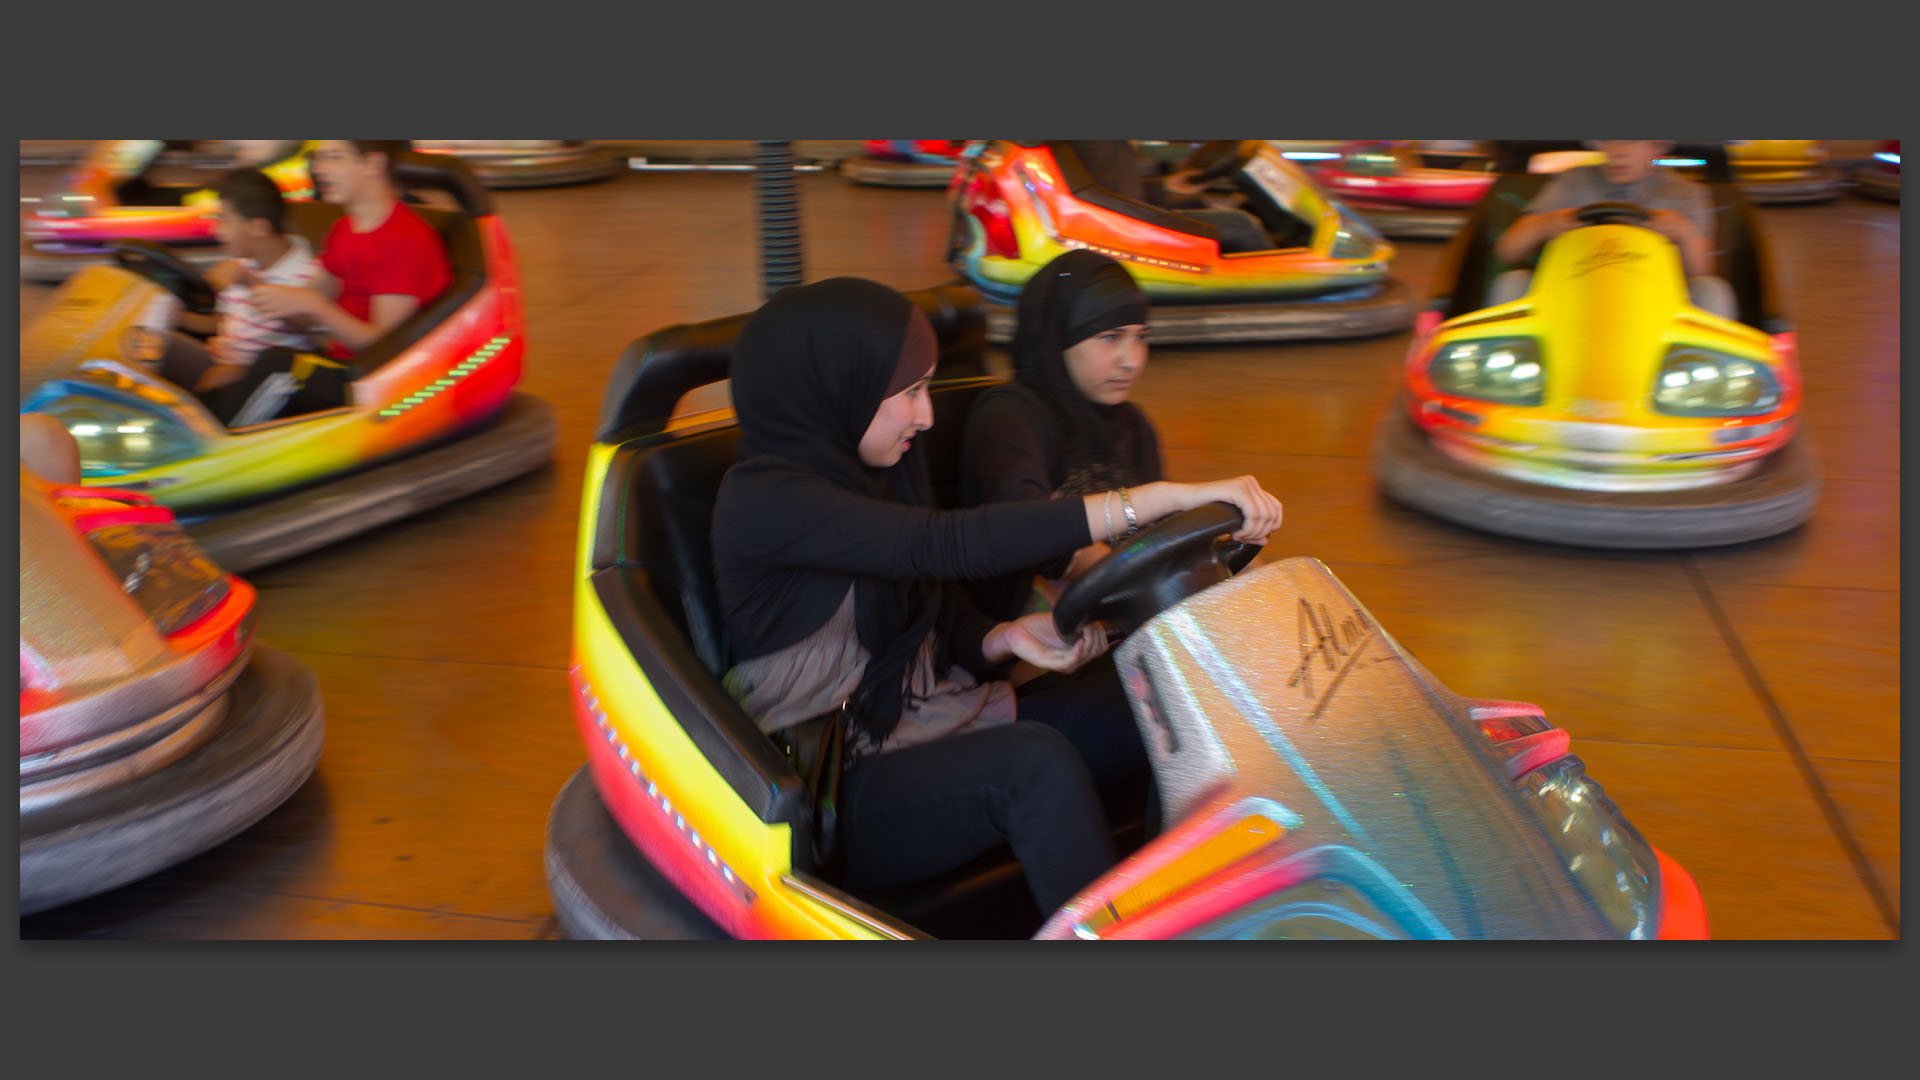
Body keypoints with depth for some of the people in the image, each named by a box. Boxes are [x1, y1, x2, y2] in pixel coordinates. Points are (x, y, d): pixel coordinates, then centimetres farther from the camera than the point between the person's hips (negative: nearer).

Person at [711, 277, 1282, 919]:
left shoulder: (877, 472, 8)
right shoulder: (763, 501, -19)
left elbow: (945, 622, 11)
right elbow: (951, 545, -31)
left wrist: (1006, 638, -14)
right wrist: (1167, 498, -34)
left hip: (932, 724, 8)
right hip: (842, 794, -7)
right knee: (1037, 760, -33)